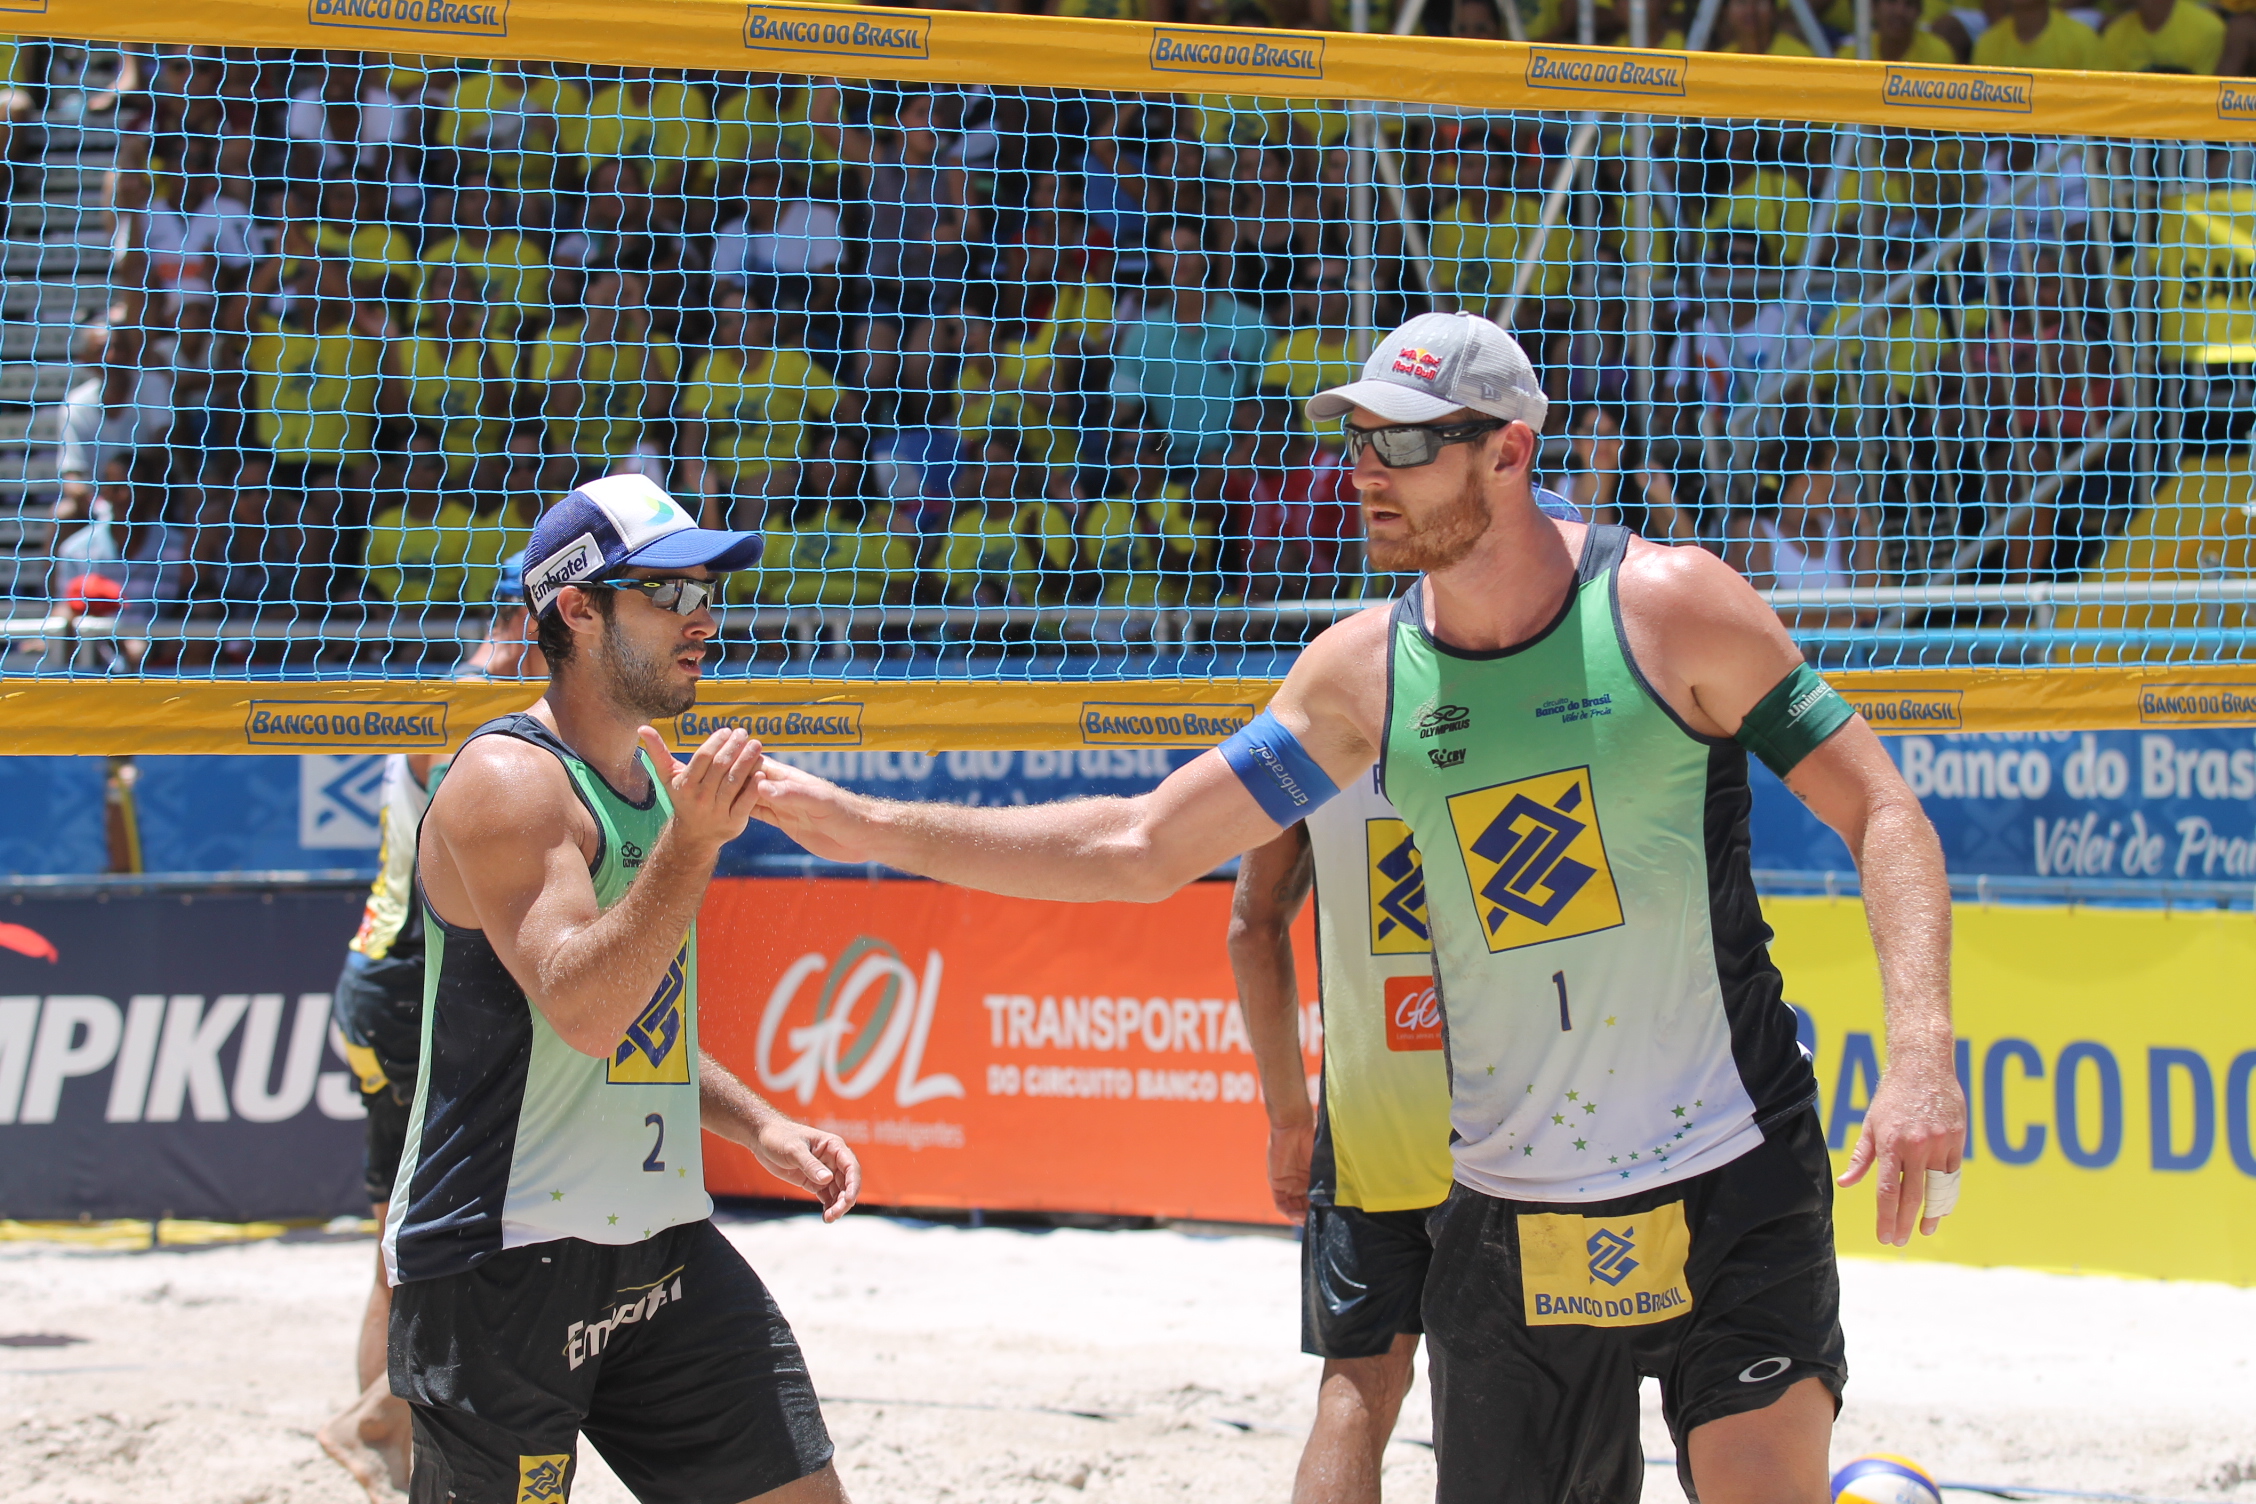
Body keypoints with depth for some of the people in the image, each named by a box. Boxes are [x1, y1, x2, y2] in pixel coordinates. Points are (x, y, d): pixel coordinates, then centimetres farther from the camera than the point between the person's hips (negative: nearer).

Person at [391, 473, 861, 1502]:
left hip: (658, 1243, 8)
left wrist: (756, 1126, 14)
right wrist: (692, 842, -30)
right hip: (503, 1254, -8)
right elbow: (581, 1011, -25)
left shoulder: (653, 778, 15)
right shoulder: (508, 782, -14)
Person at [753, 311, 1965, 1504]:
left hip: (1730, 1185, -4)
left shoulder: (1666, 607, -8)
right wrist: (874, 830, 4)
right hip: (1509, 1218, 4)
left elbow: (1877, 810, -6)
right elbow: (1143, 847, 9)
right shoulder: (1364, 673, 3)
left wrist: (1921, 1052, -21)